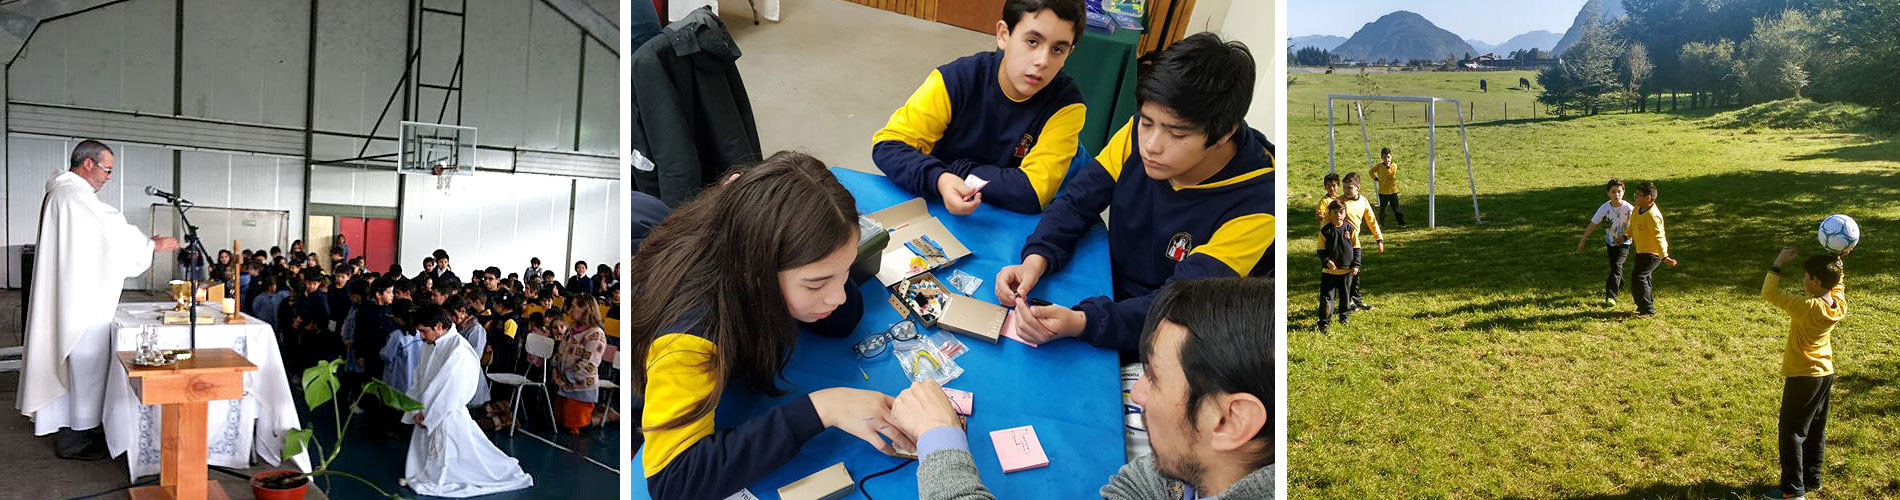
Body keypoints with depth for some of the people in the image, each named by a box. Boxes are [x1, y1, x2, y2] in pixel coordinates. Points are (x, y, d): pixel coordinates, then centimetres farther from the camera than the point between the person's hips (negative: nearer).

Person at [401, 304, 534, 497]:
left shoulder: (458, 349, -21)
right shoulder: (429, 346, 4)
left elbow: (450, 390, -21)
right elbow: (418, 380, 7)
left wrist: (426, 412, -13)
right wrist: (417, 410, -3)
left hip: (449, 417, -7)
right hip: (428, 415, 7)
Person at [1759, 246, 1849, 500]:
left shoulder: (1807, 308, -27)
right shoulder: (1840, 304, -5)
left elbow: (1769, 293, -22)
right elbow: (1836, 282, 17)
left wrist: (1779, 263, -15)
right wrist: (1839, 259, 4)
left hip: (1802, 377, -8)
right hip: (1826, 374, 8)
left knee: (1791, 433, 1)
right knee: (1815, 430, 18)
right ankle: (1812, 479, 29)